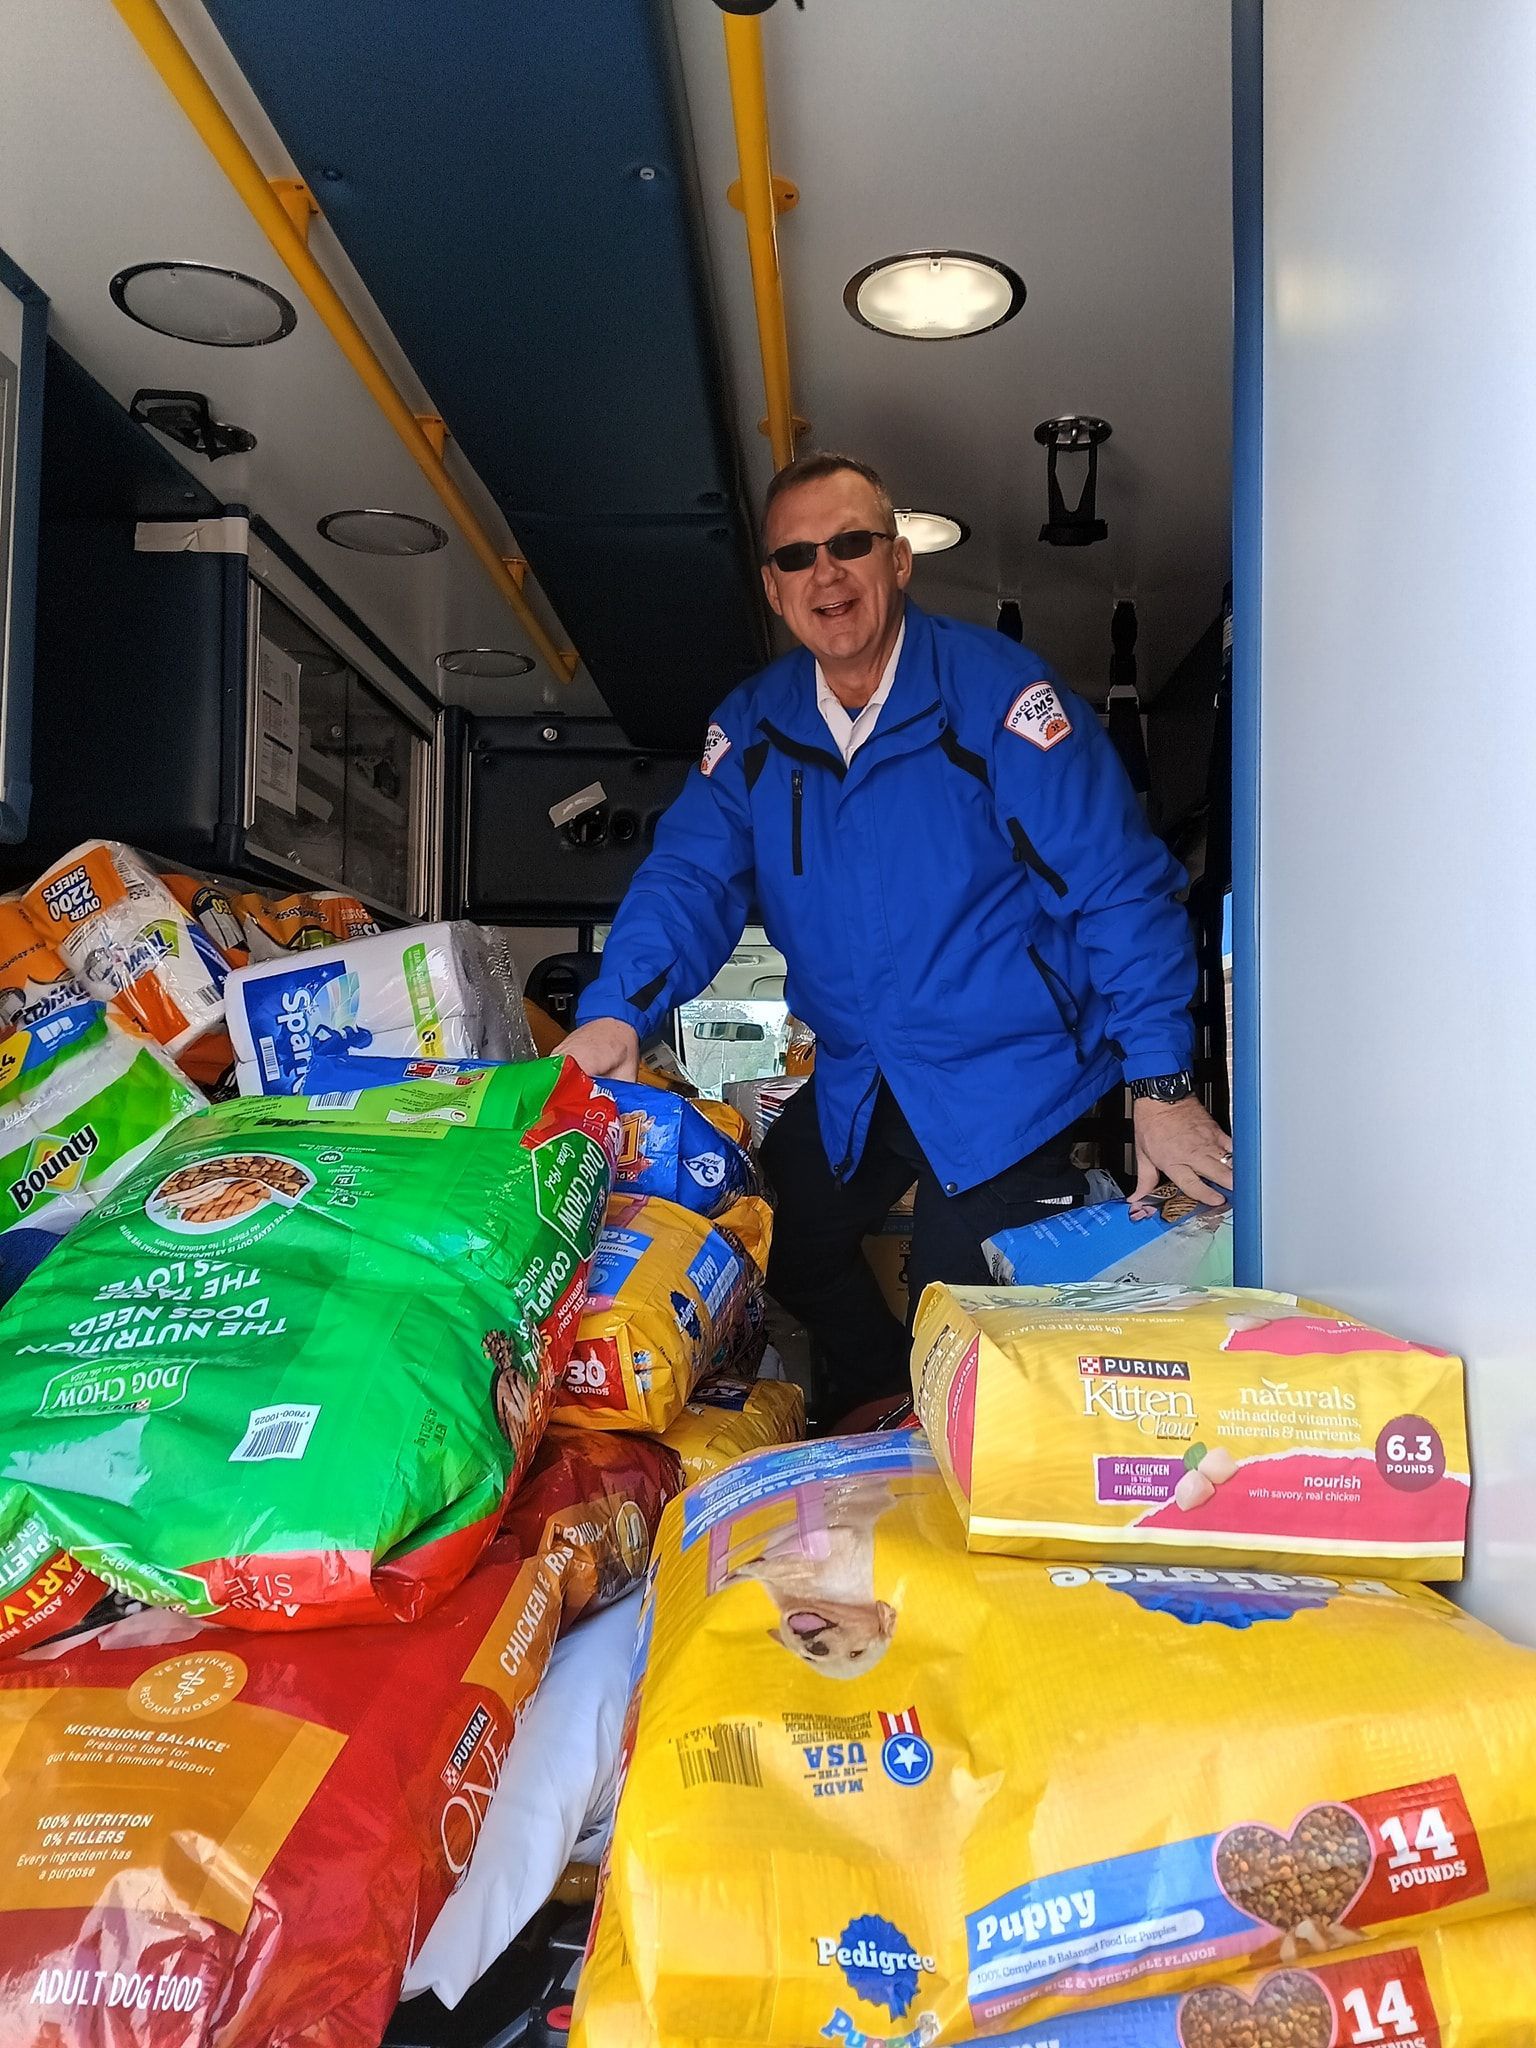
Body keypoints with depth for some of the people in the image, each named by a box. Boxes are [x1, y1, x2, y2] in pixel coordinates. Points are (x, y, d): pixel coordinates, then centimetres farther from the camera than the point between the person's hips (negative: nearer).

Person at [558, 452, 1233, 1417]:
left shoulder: (996, 689, -15)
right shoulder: (753, 726, 2)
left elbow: (1116, 883, -17)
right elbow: (692, 877, -5)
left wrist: (1160, 1084, -22)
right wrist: (617, 1010, -25)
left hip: (1005, 1081, -6)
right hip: (853, 1086, 6)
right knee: (781, 1255, 19)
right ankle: (882, 1404, 43)